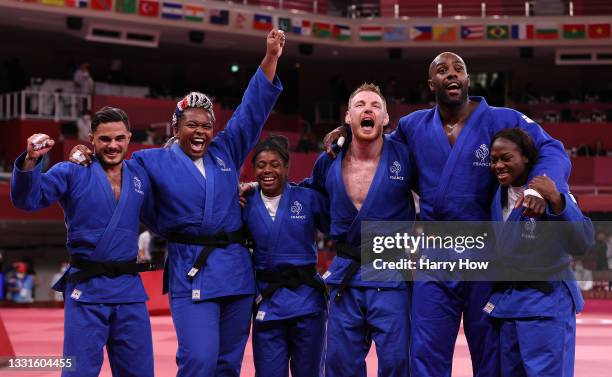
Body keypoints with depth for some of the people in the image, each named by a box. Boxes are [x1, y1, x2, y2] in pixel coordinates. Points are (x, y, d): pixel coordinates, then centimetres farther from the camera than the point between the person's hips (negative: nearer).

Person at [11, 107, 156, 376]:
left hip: (129, 289, 4)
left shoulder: (140, 177, 10)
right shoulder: (72, 173, -2)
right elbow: (28, 199, -14)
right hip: (86, 289, -4)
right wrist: (31, 160, -30)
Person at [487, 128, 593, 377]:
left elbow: (582, 243, -24)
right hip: (508, 301, 7)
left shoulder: (550, 191, -14)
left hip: (547, 303, -7)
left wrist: (556, 201, -34)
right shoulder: (499, 195, 6)